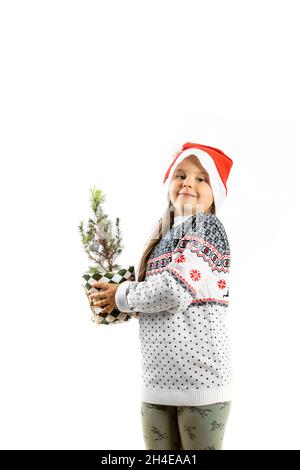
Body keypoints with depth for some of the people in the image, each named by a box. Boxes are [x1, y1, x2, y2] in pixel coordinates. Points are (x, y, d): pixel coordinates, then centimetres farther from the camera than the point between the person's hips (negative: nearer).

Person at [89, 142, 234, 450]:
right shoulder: (164, 235, 17)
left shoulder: (208, 225, -5)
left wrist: (122, 297, -4)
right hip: (157, 378, 7)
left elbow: (175, 289, -17)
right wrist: (118, 297, 3)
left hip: (201, 375, -7)